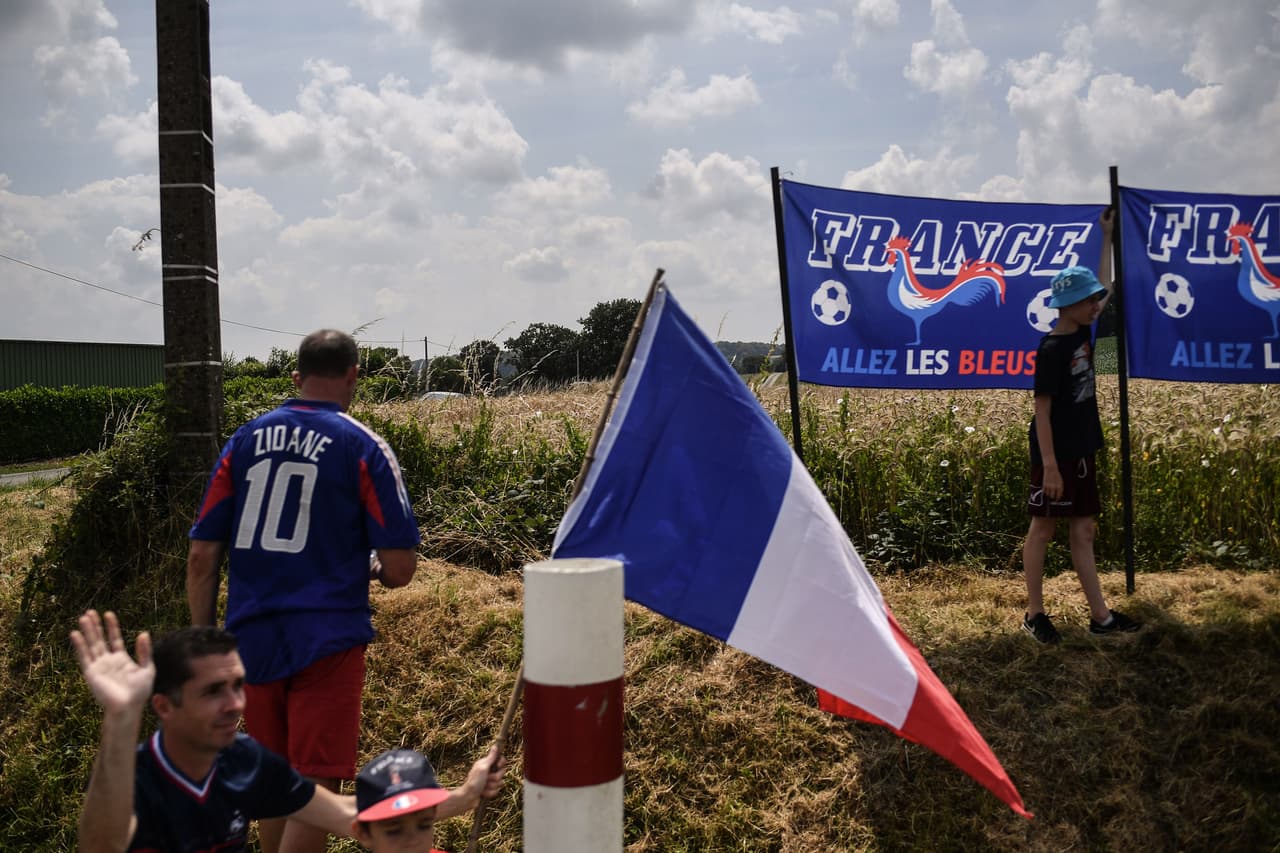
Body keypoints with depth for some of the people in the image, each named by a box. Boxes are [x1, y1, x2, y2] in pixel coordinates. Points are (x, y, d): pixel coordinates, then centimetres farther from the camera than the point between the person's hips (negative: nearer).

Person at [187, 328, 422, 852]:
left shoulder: (244, 440, 6)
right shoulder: (363, 447, -5)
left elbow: (201, 558, 4)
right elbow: (401, 569, -9)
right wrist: (373, 570, 13)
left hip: (253, 641, 5)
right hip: (327, 640, -5)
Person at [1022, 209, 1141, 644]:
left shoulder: (1082, 333, 6)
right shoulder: (1051, 350, -17)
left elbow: (1105, 287, 22)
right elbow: (1042, 411, -18)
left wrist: (1107, 236, 20)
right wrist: (1049, 465, -21)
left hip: (1081, 453, 8)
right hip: (1055, 457, -8)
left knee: (1083, 531, 10)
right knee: (1042, 530, 2)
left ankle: (1100, 615, 14)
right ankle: (1034, 614, 12)